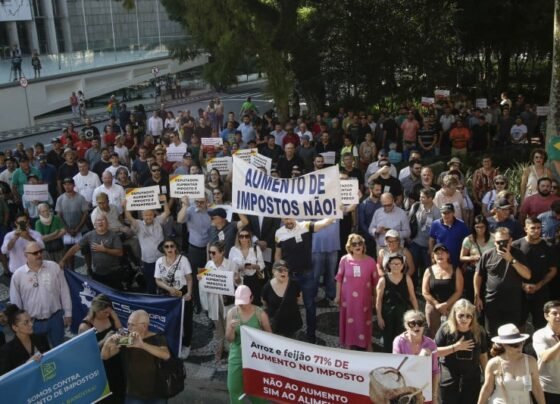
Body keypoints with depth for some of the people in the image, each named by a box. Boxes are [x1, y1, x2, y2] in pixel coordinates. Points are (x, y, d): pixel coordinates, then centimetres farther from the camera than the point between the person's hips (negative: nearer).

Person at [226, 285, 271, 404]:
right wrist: (231, 328, -22)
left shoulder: (260, 314, -11)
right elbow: (229, 339, -3)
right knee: (234, 388, 8)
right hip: (237, 356, 3)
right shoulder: (232, 313, -5)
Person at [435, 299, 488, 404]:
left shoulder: (479, 331, -5)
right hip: (449, 378, -2)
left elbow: (483, 356, 5)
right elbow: (434, 351, -12)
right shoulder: (446, 329, -11)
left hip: (472, 378, 2)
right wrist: (456, 347, -19)